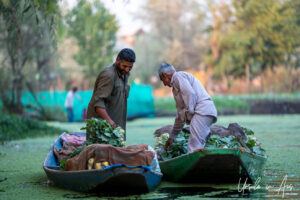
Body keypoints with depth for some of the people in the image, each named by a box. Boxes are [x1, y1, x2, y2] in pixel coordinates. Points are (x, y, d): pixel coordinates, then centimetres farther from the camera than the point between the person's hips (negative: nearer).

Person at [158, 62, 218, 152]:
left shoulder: (178, 76, 2)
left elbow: (191, 94, -16)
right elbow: (180, 114, 36)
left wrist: (188, 114, -11)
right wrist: (172, 137, 39)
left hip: (202, 110, -10)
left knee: (193, 149, -16)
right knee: (198, 147, 9)